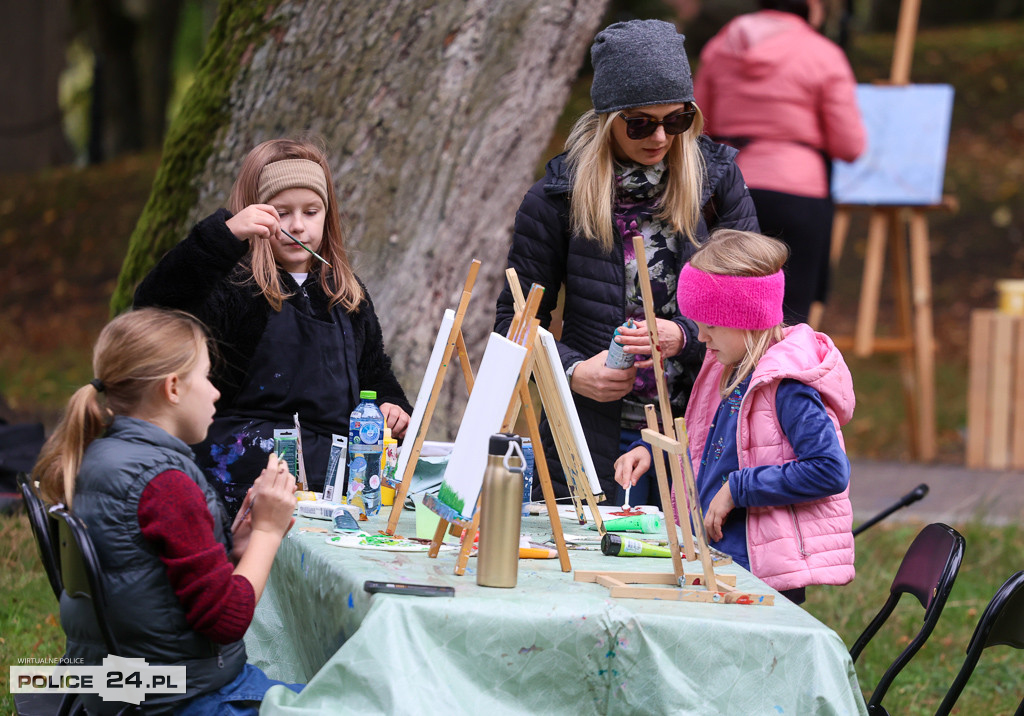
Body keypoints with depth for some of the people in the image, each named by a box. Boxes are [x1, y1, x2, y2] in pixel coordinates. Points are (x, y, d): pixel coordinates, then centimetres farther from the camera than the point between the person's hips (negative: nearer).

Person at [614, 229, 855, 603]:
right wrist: (652, 450, 15)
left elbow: (830, 470, -22)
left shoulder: (786, 386, -14)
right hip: (713, 563, 9)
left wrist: (737, 488, -17)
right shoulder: (727, 370, 15)